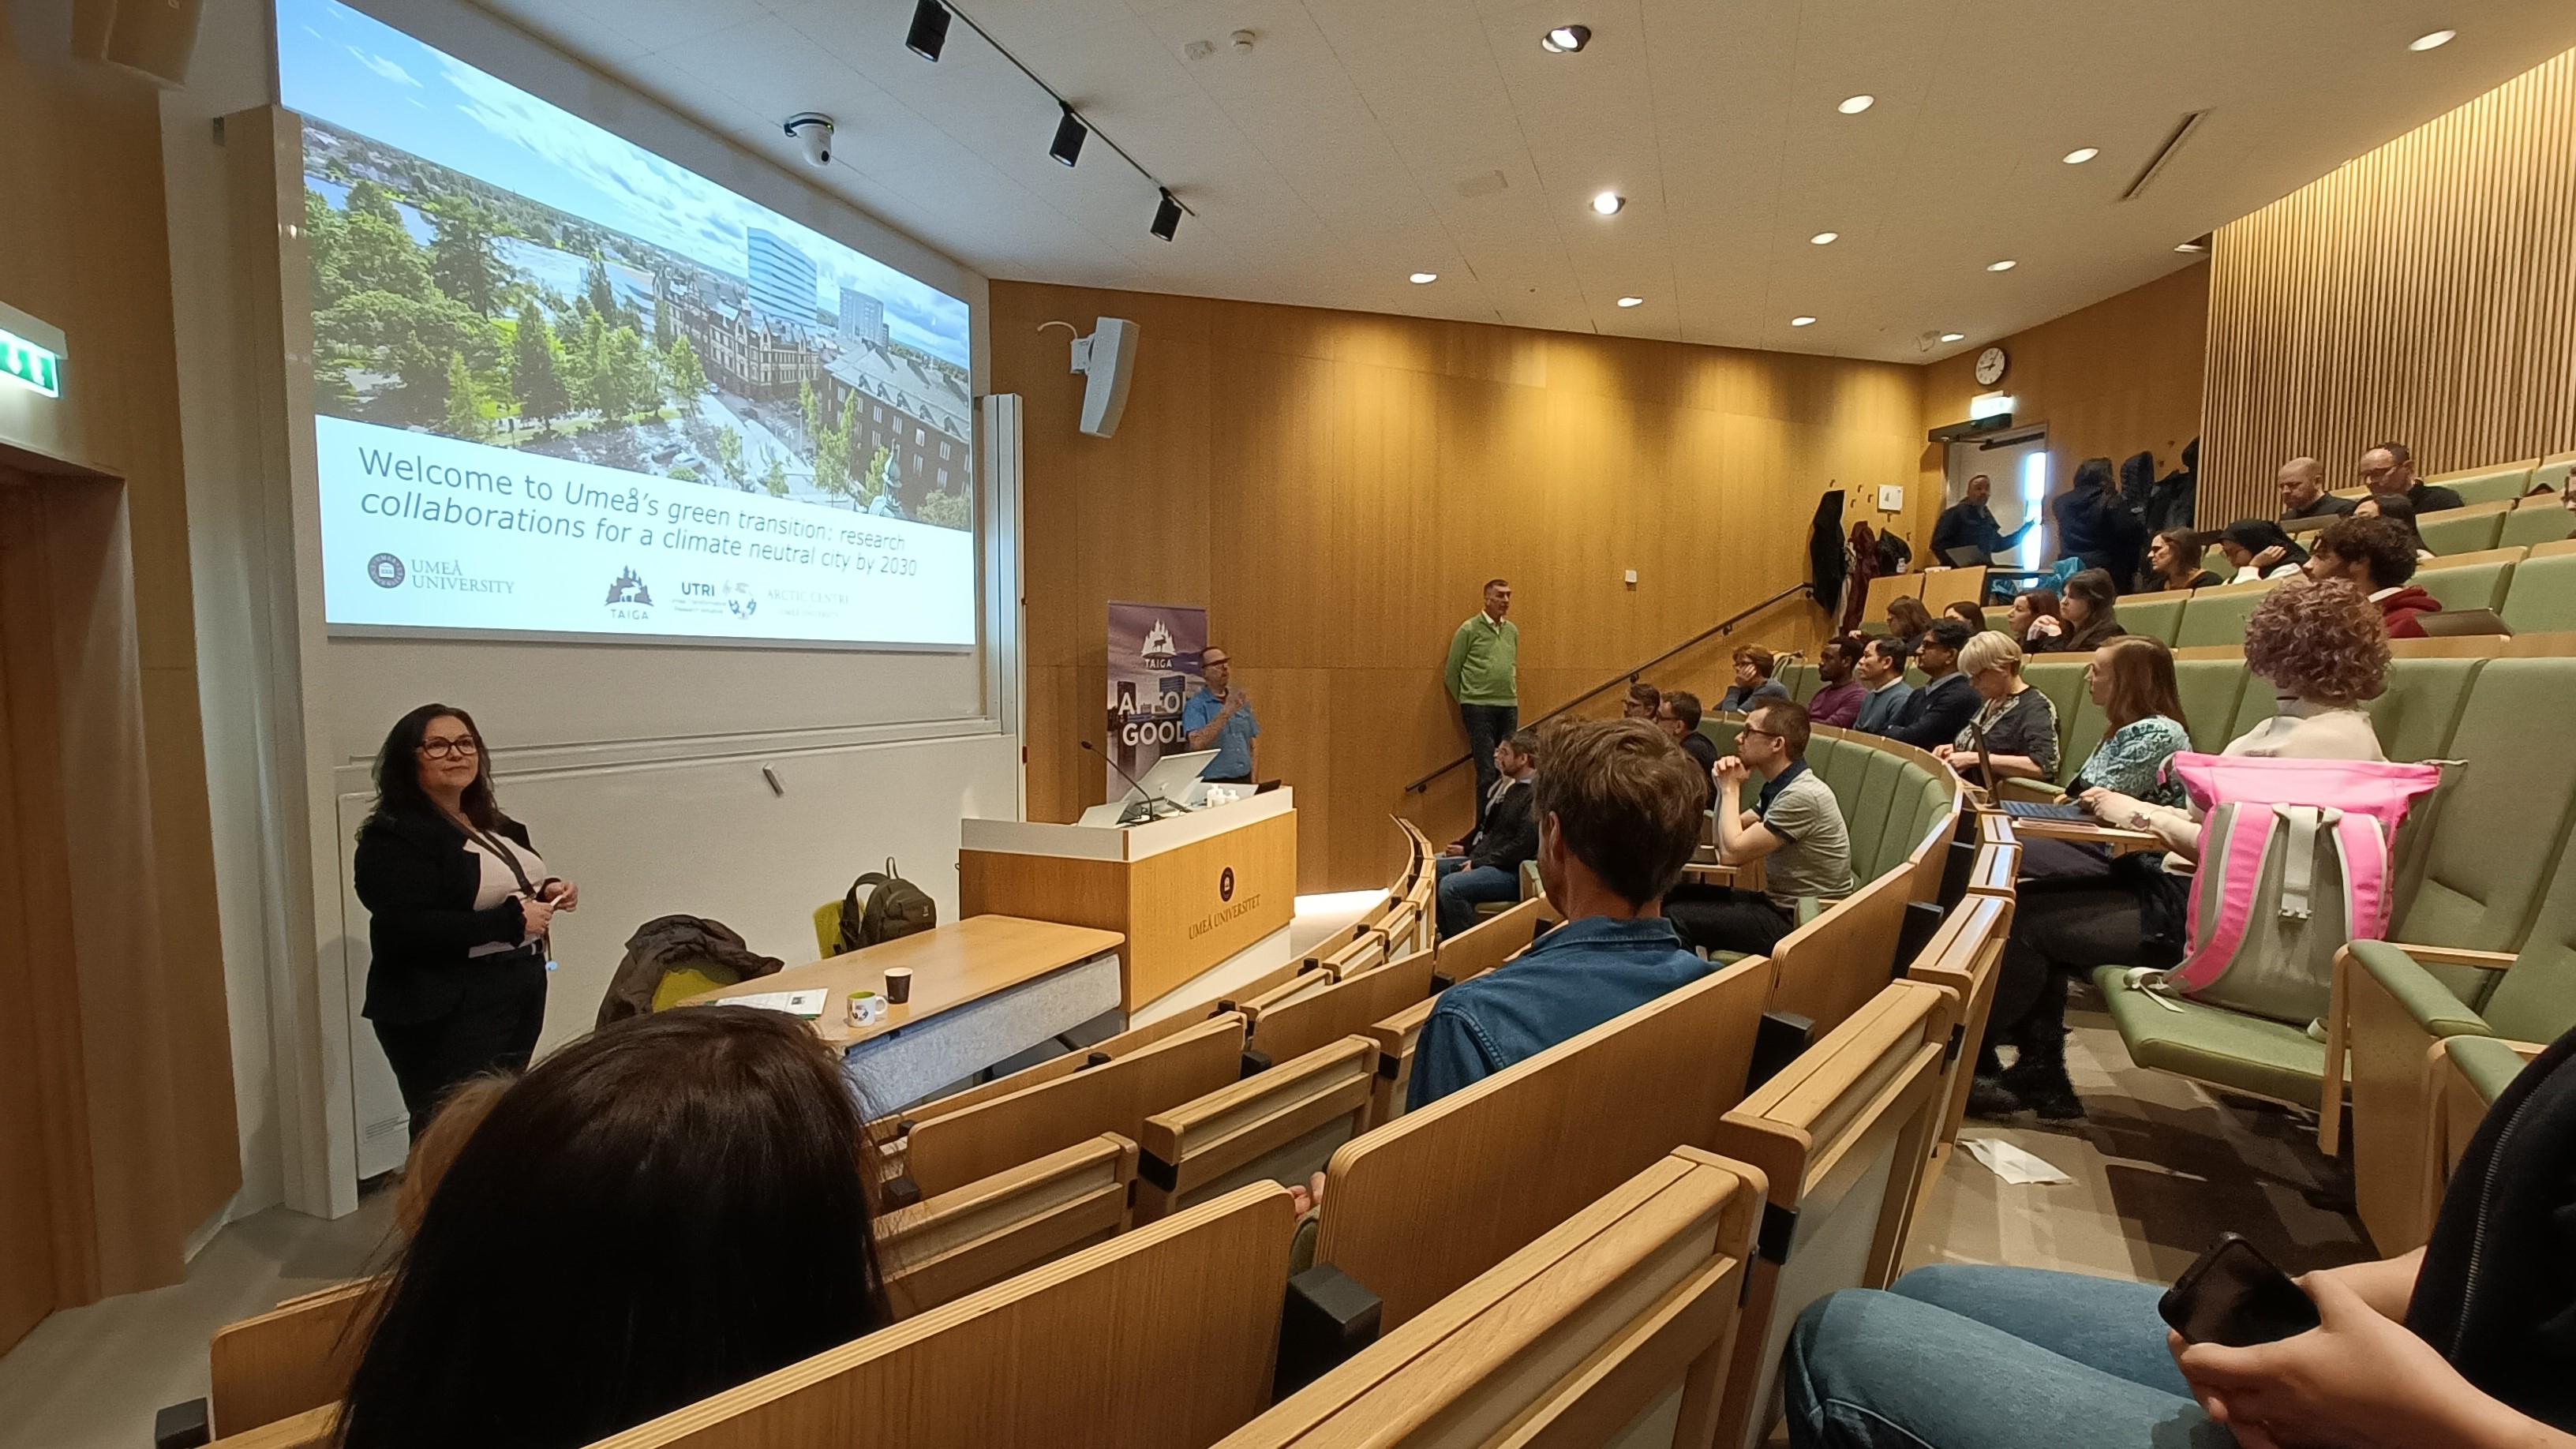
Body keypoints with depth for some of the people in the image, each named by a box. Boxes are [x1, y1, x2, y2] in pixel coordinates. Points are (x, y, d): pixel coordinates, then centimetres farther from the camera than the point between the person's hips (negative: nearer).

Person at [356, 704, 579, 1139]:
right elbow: (405, 932, -22)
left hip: (522, 992, 8)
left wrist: (546, 894, 3)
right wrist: (512, 921, -22)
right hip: (445, 1011, -8)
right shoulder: (393, 837, -13)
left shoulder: (493, 824, 12)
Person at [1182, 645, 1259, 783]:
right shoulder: (1196, 705, -7)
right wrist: (1226, 712, -24)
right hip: (1213, 783, -5)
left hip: (1244, 781, 5)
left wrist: (1253, 779, 5)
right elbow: (1197, 743, -22)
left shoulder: (1240, 700, 11)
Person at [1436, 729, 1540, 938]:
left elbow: (1523, 846, -22)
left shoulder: (1537, 793, -17)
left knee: (1451, 886, -28)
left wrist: (1478, 863, -18)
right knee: (1433, 868, 5)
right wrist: (1465, 847, 10)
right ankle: (1449, 941, 13)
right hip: (1484, 860, 10)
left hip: (1513, 872, -10)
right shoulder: (1510, 784, 15)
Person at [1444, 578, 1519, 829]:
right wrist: (1465, 701, 6)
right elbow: (1452, 671, 1)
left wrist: (1511, 697, 15)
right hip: (1479, 707, -5)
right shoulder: (1469, 629, -4)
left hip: (1509, 707, 5)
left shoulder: (1513, 630, 13)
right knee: (1487, 773, -7)